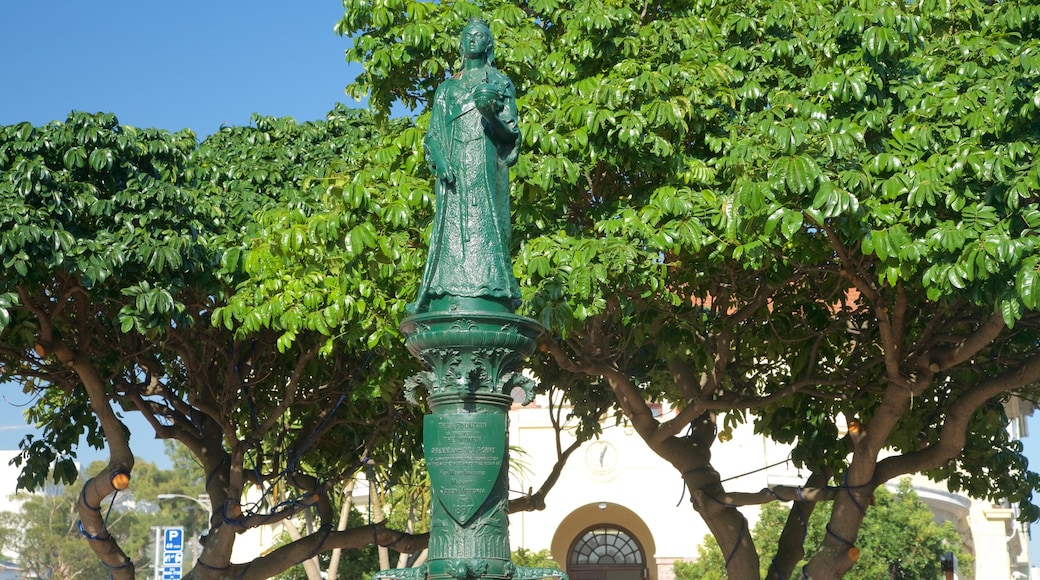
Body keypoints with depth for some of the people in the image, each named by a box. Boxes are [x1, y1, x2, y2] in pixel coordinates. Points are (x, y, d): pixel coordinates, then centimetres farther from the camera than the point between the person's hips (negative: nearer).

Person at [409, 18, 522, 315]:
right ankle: (446, 296, -15)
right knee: (451, 225, -8)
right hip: (454, 165, 2)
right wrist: (438, 158, -7)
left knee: (484, 224, -14)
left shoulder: (500, 84, 15)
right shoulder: (447, 88, 22)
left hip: (486, 165, -2)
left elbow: (509, 133, 6)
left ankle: (486, 296, -22)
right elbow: (432, 134, 14)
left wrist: (489, 112, -14)